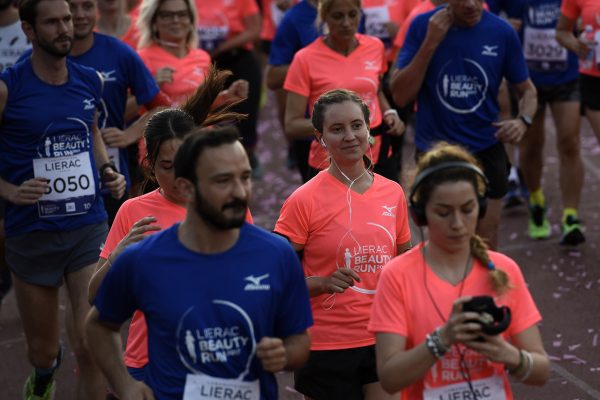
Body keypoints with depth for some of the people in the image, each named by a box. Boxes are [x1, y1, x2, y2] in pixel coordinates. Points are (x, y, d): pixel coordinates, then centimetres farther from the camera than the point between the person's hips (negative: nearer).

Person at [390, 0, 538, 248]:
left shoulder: (502, 33, -7)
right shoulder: (423, 26, -8)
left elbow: (527, 89, 6)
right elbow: (400, 95, -12)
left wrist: (523, 121, -16)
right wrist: (430, 43, -21)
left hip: (486, 153, 1)